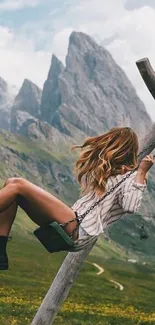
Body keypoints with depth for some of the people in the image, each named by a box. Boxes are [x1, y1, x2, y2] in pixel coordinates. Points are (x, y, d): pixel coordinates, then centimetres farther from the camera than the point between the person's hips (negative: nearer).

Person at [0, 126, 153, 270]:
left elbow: (130, 206, -17)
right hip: (72, 223, 9)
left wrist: (142, 172, -13)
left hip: (80, 229, -9)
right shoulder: (107, 170, 28)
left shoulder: (132, 177, 2)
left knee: (18, 185, -18)